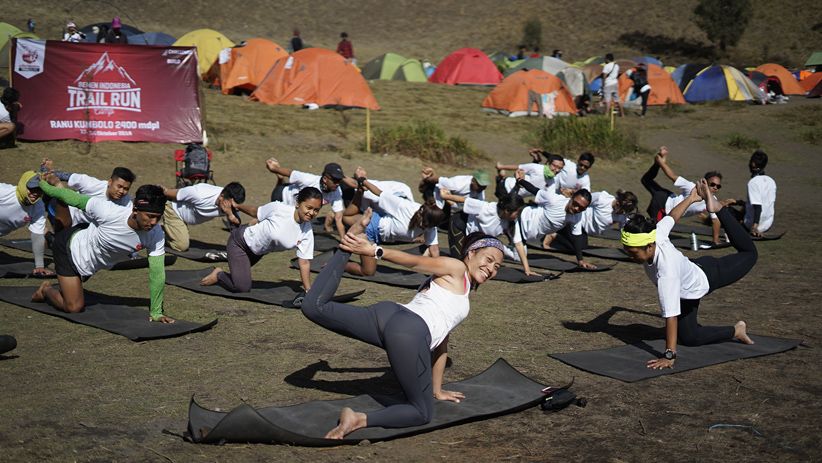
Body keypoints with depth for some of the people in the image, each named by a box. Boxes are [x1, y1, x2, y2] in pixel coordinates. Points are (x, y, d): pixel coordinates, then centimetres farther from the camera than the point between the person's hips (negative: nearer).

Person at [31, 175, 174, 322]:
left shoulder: (156, 235, -32)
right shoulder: (108, 211, -41)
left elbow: (157, 274, -26)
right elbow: (72, 197, -24)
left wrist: (156, 313, -25)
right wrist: (43, 183, -7)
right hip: (70, 247, -5)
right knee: (74, 307, -6)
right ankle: (46, 290, 23)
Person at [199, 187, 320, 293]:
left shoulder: (307, 232, -20)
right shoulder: (278, 208, -30)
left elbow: (304, 262, -16)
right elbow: (255, 211, -10)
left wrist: (309, 291, -22)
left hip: (257, 252, 5)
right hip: (240, 240, -5)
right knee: (242, 288, -14)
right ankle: (218, 274, 12)